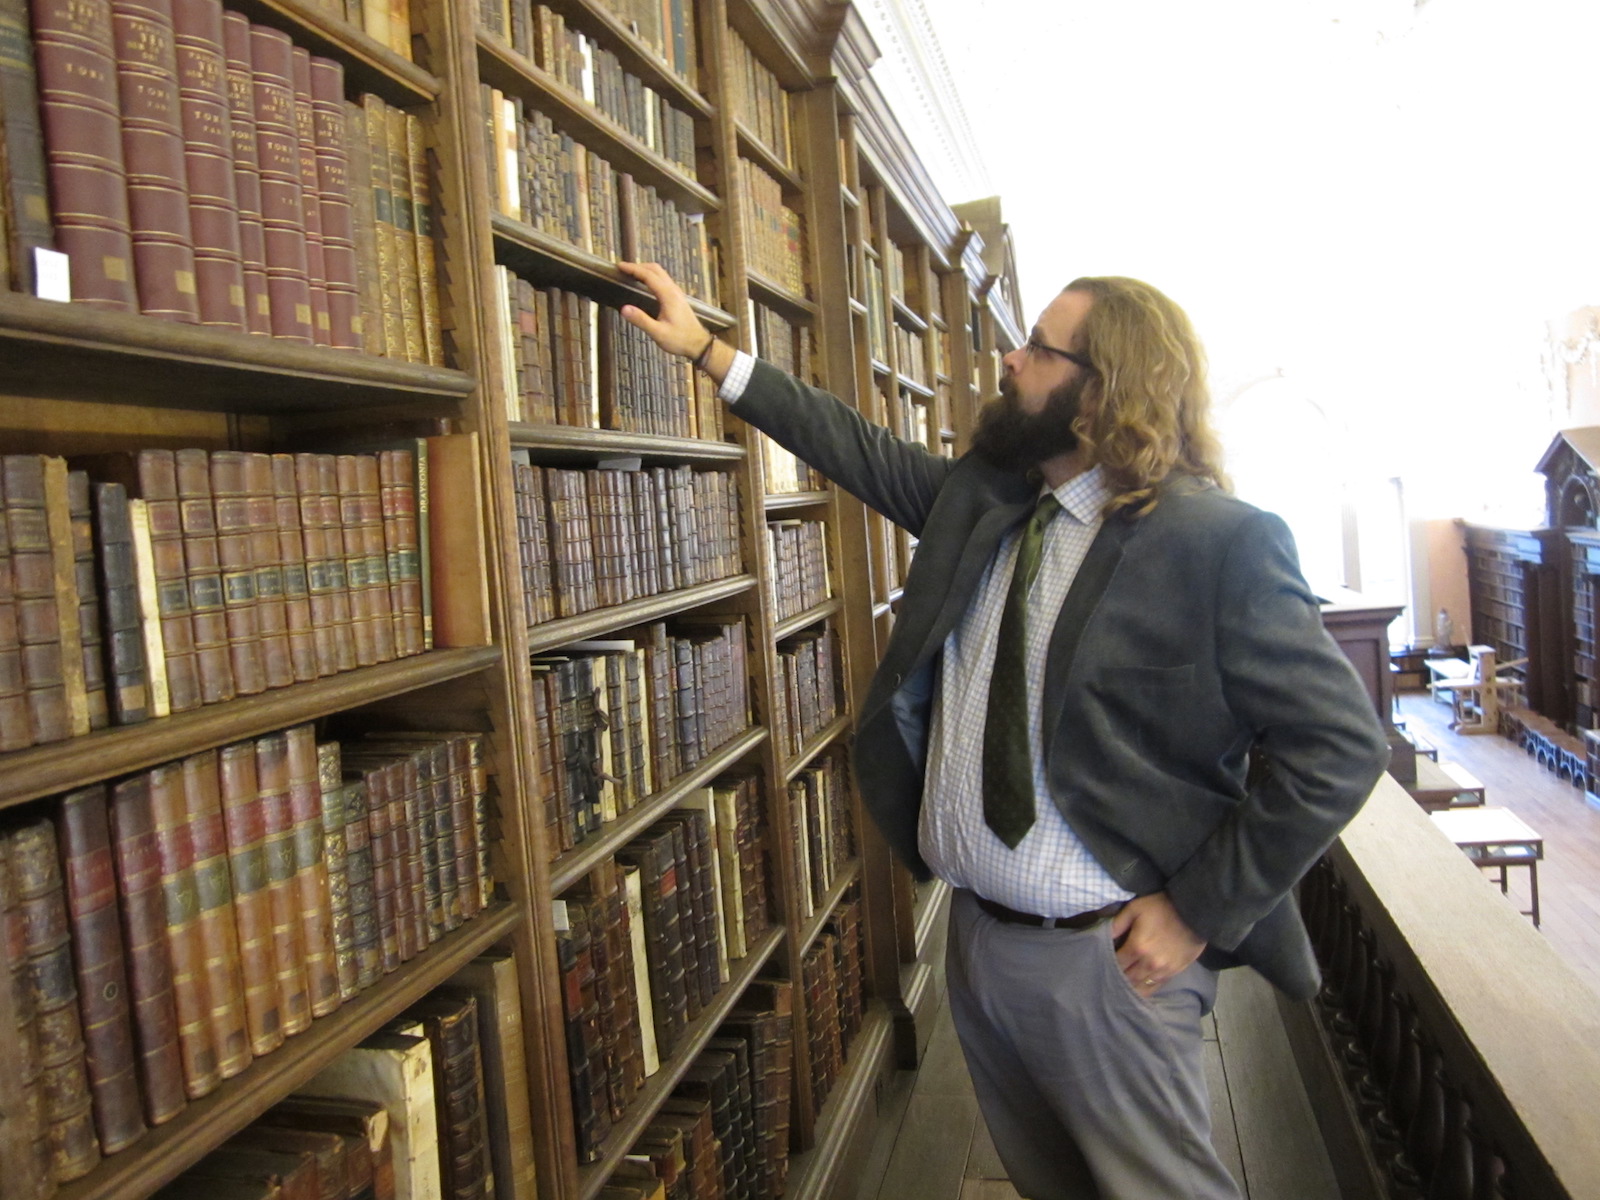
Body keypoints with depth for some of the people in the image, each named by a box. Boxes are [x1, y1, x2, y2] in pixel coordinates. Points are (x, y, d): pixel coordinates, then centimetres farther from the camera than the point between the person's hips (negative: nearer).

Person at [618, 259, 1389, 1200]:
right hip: (977, 934, 7)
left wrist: (1200, 911, -16)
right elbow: (863, 450, 12)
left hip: (1111, 955, -6)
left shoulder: (1218, 540, -18)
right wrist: (706, 349, 13)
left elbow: (1339, 745, -16)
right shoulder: (979, 499, 2)